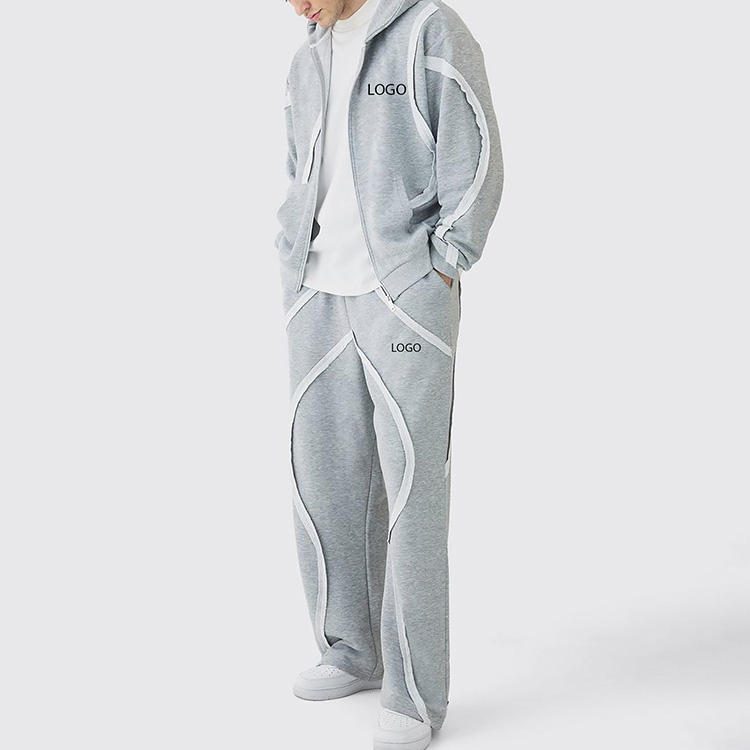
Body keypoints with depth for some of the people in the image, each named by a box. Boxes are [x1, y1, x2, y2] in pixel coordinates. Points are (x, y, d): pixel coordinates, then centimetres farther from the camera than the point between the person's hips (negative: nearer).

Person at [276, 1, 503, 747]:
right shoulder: (309, 63, 16)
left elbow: (476, 168, -10)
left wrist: (428, 289, -14)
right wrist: (293, 281, 8)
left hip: (408, 299, -7)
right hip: (322, 302, 7)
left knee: (412, 491, -6)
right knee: (326, 481, 9)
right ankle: (355, 652, 26)